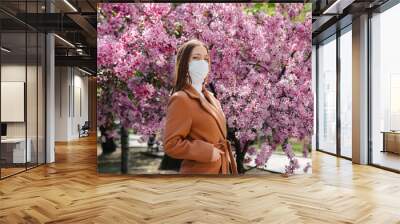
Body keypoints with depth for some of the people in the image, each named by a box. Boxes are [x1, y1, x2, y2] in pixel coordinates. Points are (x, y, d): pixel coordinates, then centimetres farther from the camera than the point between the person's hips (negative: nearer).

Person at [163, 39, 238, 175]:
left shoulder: (210, 98, 13)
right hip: (201, 173, -9)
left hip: (220, 171, 9)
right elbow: (171, 144, -19)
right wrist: (208, 152, -19)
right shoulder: (181, 99, -14)